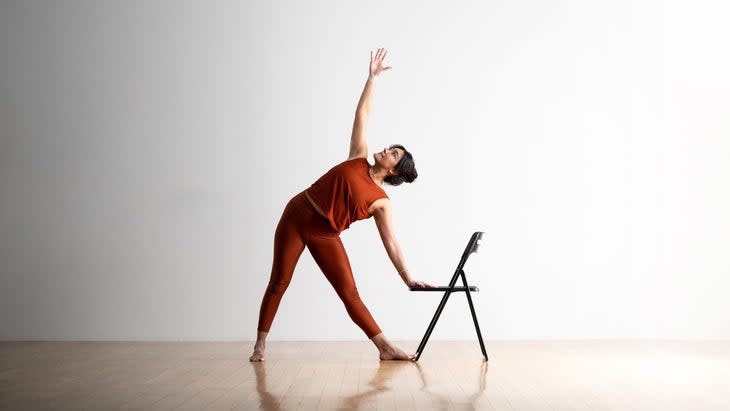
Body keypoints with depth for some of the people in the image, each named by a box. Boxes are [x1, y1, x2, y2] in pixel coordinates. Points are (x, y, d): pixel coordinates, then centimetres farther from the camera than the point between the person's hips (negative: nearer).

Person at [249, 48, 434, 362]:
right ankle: (260, 344, 13)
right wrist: (373, 77, 0)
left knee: (349, 292, -5)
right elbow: (361, 115, 3)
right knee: (279, 282, 1)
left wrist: (407, 278, -6)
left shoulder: (381, 202, -3)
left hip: (325, 235, -1)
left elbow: (391, 242, -2)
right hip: (297, 216, 1)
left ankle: (386, 347, 0)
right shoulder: (358, 158, 2)